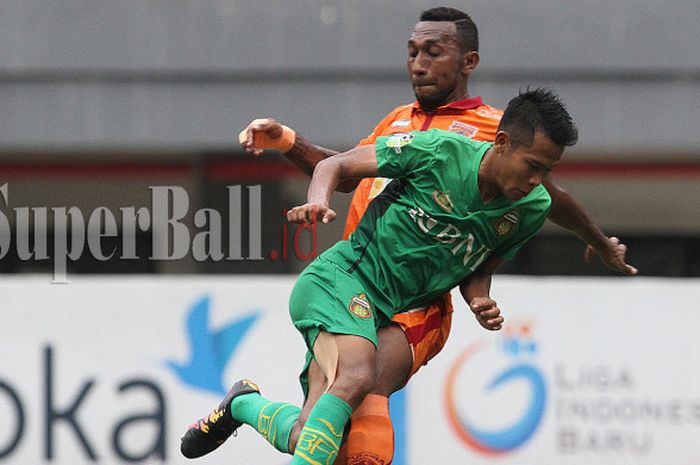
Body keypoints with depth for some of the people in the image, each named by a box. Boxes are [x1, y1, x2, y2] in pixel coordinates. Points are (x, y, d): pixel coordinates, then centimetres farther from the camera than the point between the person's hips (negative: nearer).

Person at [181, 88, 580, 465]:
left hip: (393, 315, 6)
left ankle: (244, 405, 30)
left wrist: (480, 302, -6)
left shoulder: (532, 209, 0)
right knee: (357, 378, -36)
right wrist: (318, 202, -23)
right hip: (344, 278, -6)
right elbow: (336, 165, -3)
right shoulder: (439, 150, -14)